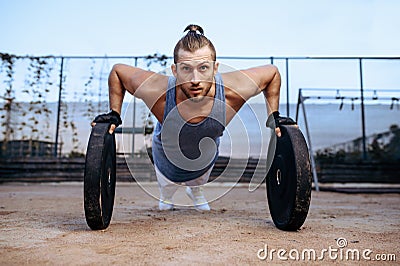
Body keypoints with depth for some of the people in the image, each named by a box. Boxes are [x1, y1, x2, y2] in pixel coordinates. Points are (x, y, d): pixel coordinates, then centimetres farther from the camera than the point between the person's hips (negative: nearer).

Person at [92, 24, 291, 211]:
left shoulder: (234, 91, -41)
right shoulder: (156, 91, -43)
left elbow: (272, 72, -21)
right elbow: (117, 71, -23)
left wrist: (273, 116, -18)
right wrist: (114, 114, -23)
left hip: (206, 155, 2)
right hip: (167, 155, -1)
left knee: (199, 182, 37)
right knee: (167, 186, 32)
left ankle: (195, 191, 76)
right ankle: (166, 194, 72)